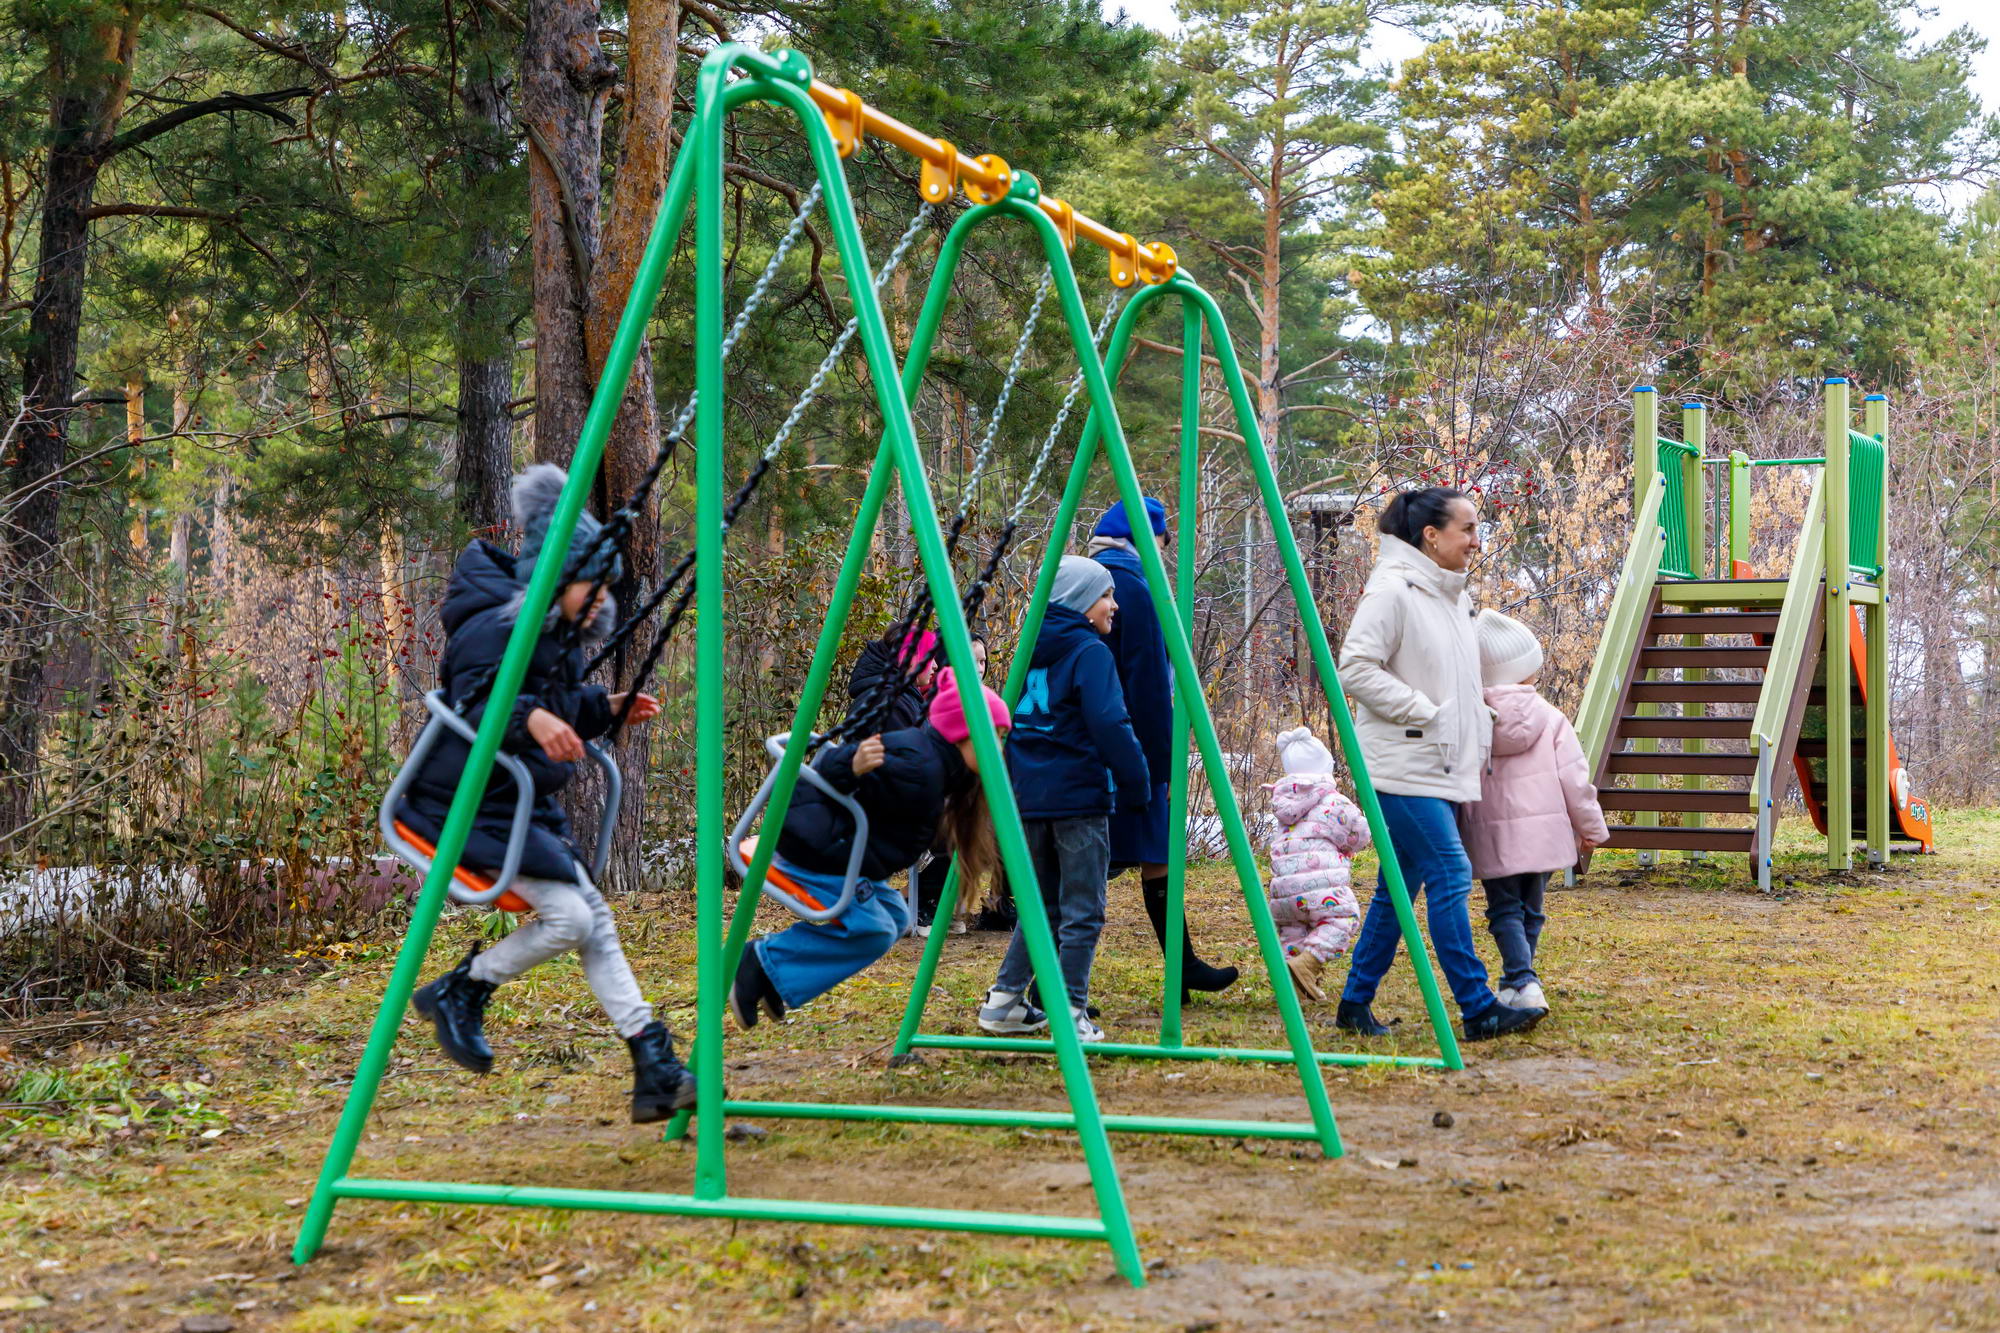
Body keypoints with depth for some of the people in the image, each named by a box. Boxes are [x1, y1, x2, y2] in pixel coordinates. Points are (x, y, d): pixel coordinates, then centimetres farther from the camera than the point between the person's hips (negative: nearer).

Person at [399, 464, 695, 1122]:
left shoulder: (561, 640, 11)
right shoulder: (494, 630, -19)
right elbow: (472, 711, -27)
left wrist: (605, 708, 8)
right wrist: (528, 718, -43)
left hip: (531, 806, 10)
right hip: (475, 807, -10)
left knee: (596, 921, 3)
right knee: (569, 917, -18)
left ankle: (655, 1070, 3)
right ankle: (459, 991, 4)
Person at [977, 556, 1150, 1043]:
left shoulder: (1032, 651, 14)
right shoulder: (1090, 652, -9)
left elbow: (1012, 720, 18)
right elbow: (1110, 724, -18)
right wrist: (1136, 783, -12)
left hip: (1030, 797, 8)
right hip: (1080, 797, -8)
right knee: (1081, 911, -3)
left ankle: (1004, 1001, 17)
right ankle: (1070, 1014, -4)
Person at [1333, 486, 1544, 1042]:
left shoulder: (1453, 596, 16)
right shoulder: (1392, 591, -13)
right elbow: (1356, 668, -18)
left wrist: (1476, 721, 12)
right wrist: (1424, 711, -17)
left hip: (1441, 765, 9)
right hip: (1404, 766, -9)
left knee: (1400, 887, 10)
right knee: (1451, 876, -11)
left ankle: (1356, 1003, 17)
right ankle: (1479, 1010, -8)